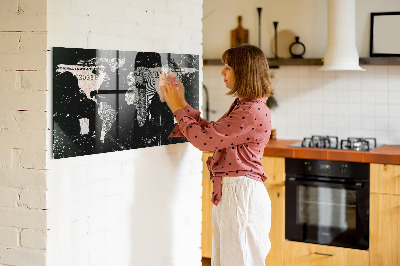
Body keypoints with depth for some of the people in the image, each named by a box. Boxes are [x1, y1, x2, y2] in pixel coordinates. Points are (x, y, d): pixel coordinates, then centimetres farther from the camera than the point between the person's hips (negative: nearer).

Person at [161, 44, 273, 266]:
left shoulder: (253, 112, -20)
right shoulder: (242, 106, 14)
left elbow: (204, 140, -19)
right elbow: (210, 131, 17)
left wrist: (178, 108, -7)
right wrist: (182, 104, 14)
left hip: (241, 194, -10)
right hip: (228, 192, 10)